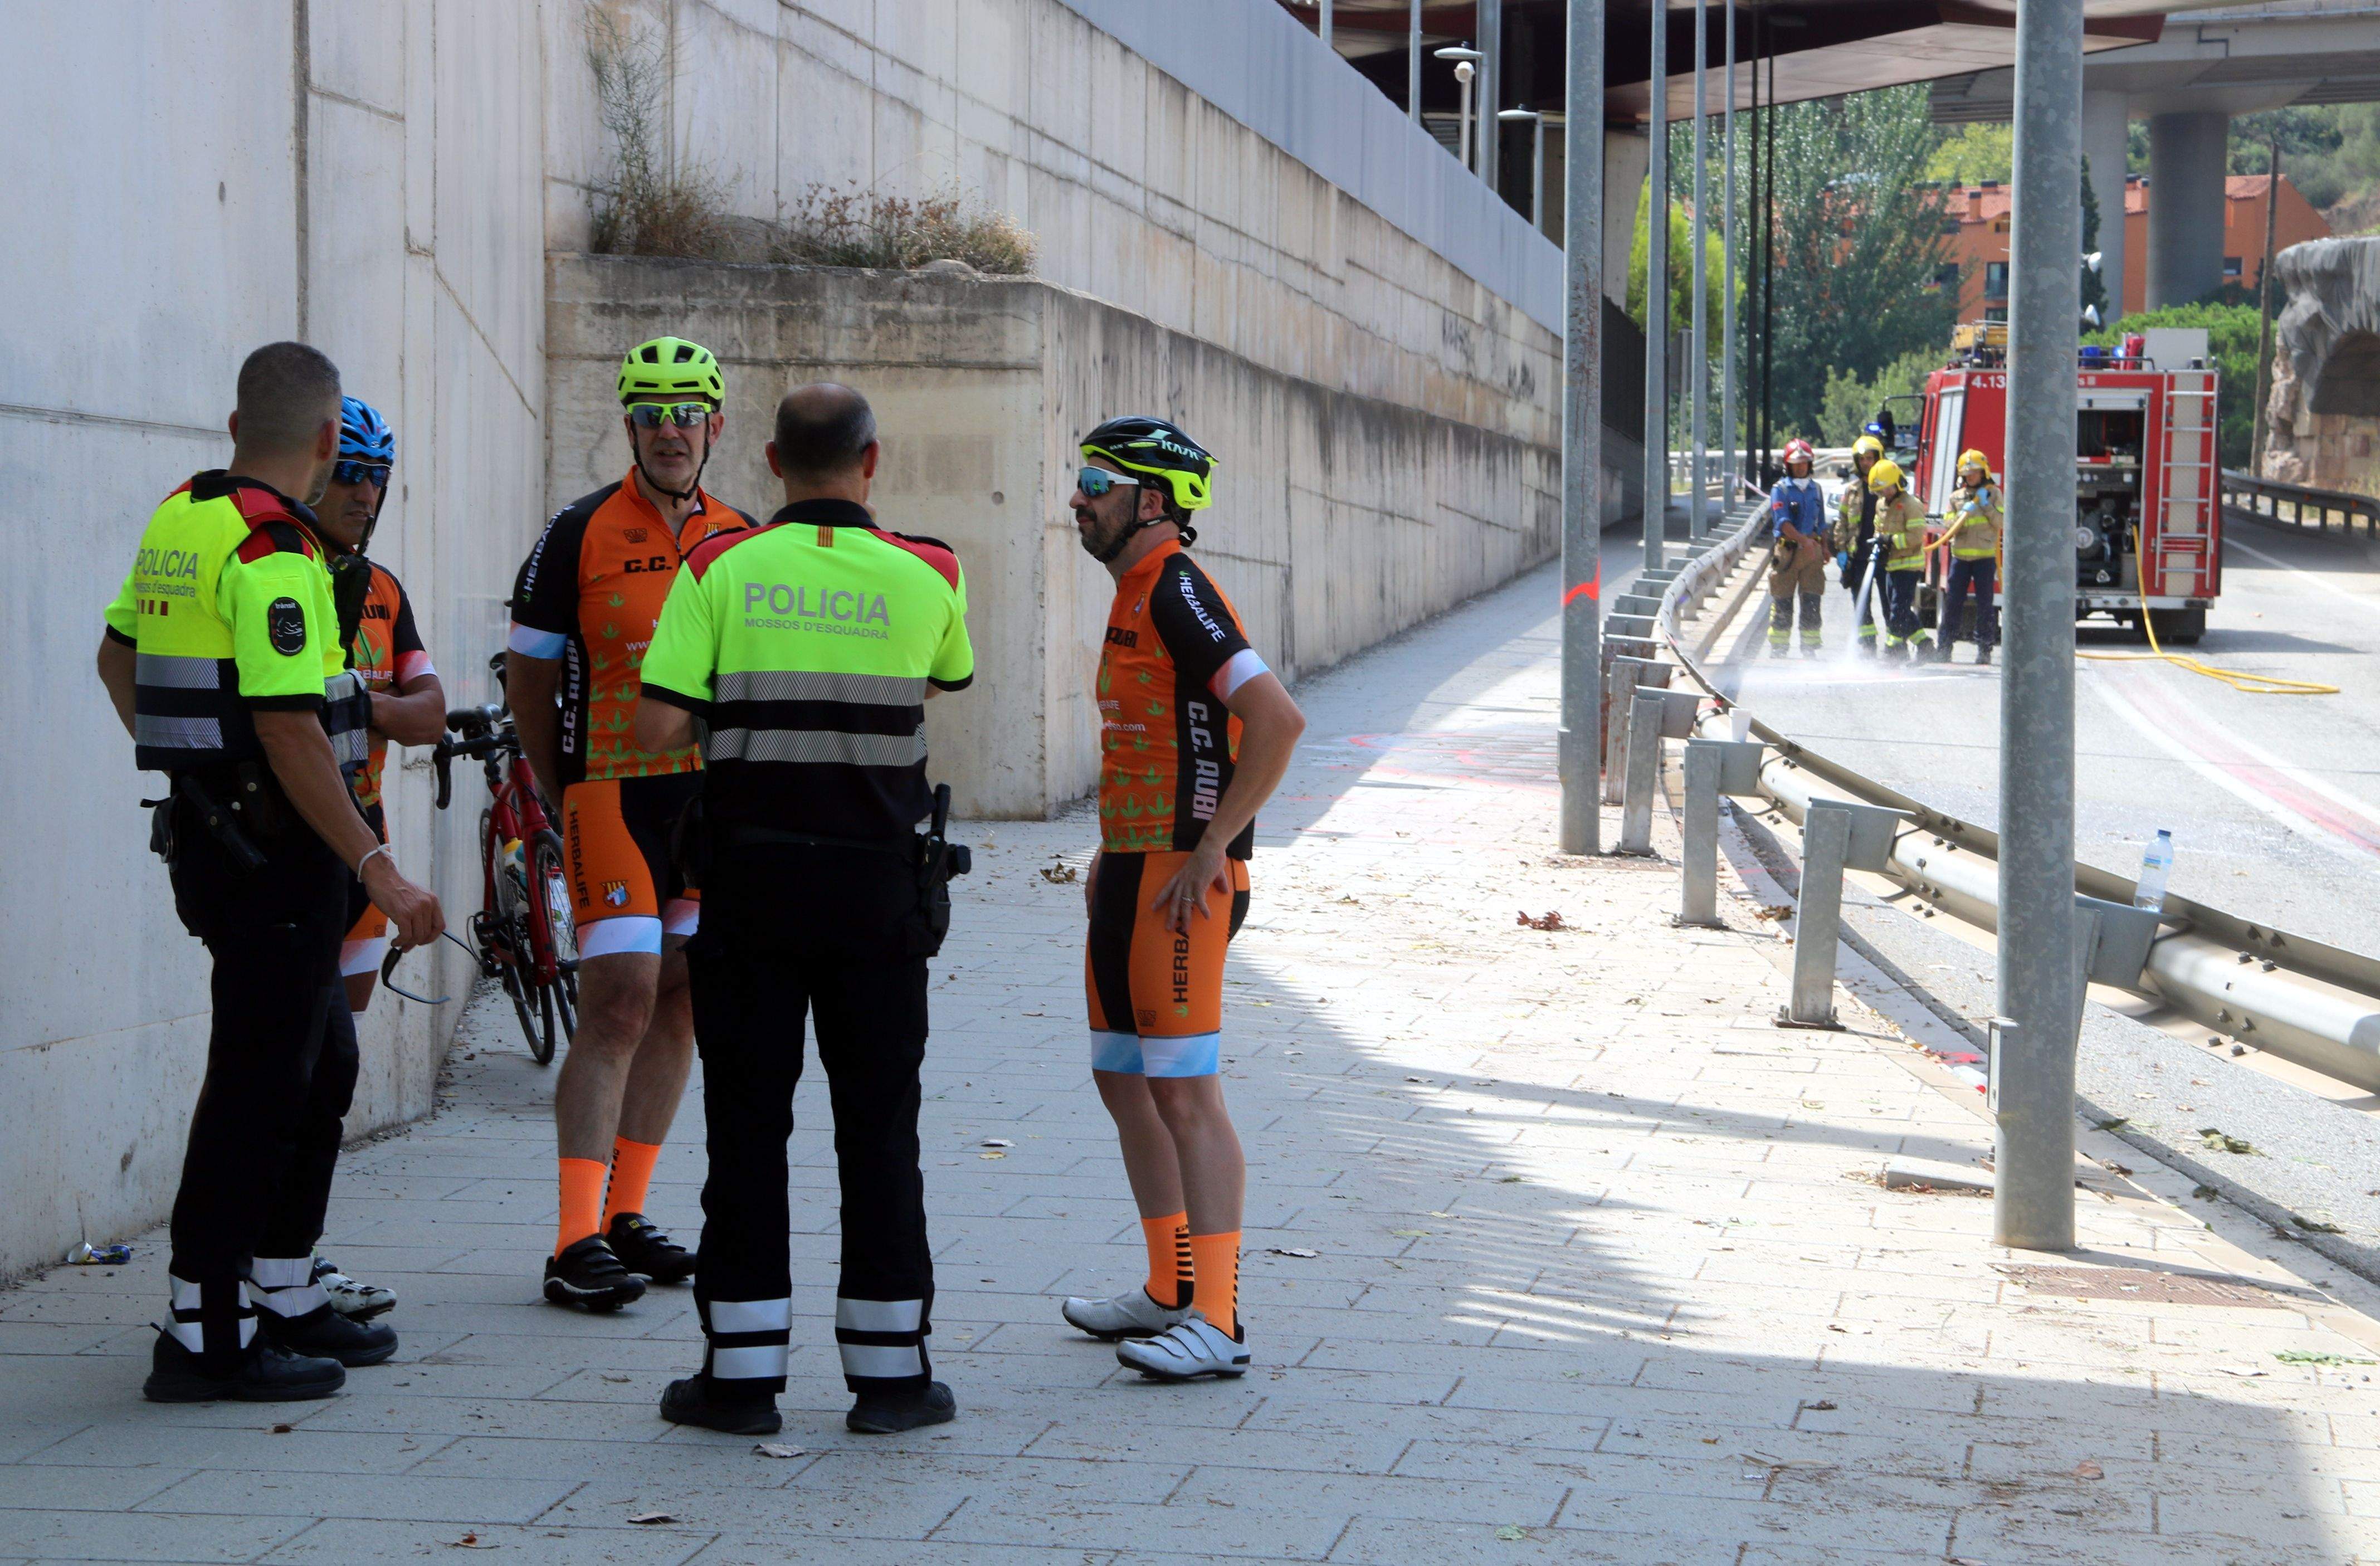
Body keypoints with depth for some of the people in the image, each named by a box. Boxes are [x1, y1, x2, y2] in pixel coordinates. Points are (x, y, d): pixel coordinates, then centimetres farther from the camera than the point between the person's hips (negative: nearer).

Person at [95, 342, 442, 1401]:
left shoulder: (177, 520, 11)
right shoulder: (273, 549, -19)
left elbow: (118, 653, 23)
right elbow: (290, 729, -24)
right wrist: (379, 871, -23)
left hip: (207, 827, 10)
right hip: (275, 841, -10)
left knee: (324, 1059, 19)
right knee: (259, 1083, -5)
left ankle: (282, 1299, 25)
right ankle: (203, 1336, -2)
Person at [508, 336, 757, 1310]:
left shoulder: (742, 540, 10)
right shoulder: (581, 534, -3)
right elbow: (529, 673, 4)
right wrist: (561, 796, 5)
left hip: (711, 802, 5)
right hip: (615, 796, -5)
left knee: (678, 1007, 8)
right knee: (619, 1005, -12)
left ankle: (626, 1216, 19)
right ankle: (577, 1242, -12)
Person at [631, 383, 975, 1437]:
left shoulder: (718, 571, -4)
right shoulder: (928, 576, -1)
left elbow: (656, 728, -10)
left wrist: (735, 708, 9)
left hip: (749, 875, 0)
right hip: (879, 883, 0)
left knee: (748, 1123, 5)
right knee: (878, 1124, 6)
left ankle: (742, 1371, 6)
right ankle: (889, 1371, 9)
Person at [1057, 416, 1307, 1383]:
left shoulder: (1178, 593, -15)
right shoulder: (1135, 596, 16)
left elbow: (1278, 721, -25)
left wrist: (1209, 851, -22)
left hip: (1180, 882, -10)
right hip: (1128, 871, 10)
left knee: (1184, 1093, -9)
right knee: (1125, 1084, 15)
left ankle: (1216, 1322, -7)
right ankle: (1170, 1293, 24)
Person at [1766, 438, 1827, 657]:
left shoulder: (1816, 489, 14)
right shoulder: (1780, 489, -2)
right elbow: (1783, 522, -14)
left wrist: (1825, 548, 14)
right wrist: (1802, 540, -24)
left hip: (1812, 551, 4)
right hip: (1786, 551, -4)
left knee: (1812, 602, 0)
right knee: (1782, 602, 0)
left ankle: (1810, 647, 5)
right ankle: (1778, 647, 6)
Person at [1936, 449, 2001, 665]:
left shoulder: (1993, 493, 5)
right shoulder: (1956, 497, 11)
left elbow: (1999, 522, -2)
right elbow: (1950, 527, 5)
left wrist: (1986, 504, -11)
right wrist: (1963, 514, -12)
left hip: (1985, 556, -2)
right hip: (1961, 556, 2)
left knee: (1984, 604, -1)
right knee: (1953, 603, 0)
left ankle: (1984, 649, 3)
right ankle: (1945, 648, 3)